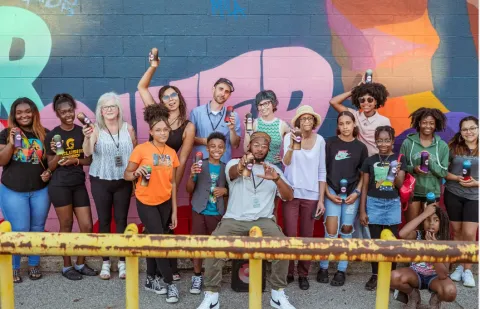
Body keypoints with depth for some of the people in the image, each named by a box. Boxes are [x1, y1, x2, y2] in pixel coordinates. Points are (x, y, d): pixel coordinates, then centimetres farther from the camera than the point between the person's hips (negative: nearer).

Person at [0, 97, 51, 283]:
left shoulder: (44, 134, 3)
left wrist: (49, 172, -8)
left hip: (40, 190, 2)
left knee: (37, 229, 10)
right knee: (18, 230, 0)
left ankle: (34, 265, 26)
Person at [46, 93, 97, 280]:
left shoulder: (82, 132, 4)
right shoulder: (52, 135, -3)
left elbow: (90, 160, 7)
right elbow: (50, 166, -1)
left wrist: (75, 160, -12)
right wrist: (57, 153, -20)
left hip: (79, 185, 3)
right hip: (59, 185, -3)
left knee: (87, 226, 3)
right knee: (66, 226, 5)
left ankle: (81, 264, 22)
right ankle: (67, 266, 21)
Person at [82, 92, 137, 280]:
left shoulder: (128, 128, -1)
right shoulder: (96, 129, -8)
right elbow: (87, 153, -21)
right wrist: (87, 137, -40)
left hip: (123, 182, 1)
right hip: (101, 182, -1)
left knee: (121, 220, 7)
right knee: (104, 220, 7)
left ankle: (122, 262, 16)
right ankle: (105, 262, 17)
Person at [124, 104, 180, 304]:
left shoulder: (171, 153, 2)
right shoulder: (141, 149, -11)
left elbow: (172, 183, 6)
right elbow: (127, 175, -6)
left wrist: (174, 210, 6)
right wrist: (136, 173, -29)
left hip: (165, 203, 4)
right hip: (146, 203, -4)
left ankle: (151, 278, 30)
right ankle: (170, 283, 5)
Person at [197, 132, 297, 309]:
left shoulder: (273, 169, 12)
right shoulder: (234, 163, 5)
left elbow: (289, 197, 1)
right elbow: (233, 172, -22)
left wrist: (277, 179, -21)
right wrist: (240, 166, -49)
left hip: (263, 220, 2)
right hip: (234, 219, -1)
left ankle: (278, 294, -3)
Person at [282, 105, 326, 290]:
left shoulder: (320, 140, 2)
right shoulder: (289, 136, -4)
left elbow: (322, 171, 5)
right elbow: (286, 163, -17)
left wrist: (321, 199, 2)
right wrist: (291, 146, -35)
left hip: (311, 195, 2)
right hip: (291, 193, -1)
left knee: (307, 236, 7)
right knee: (290, 235, 0)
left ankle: (303, 274, 20)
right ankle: (288, 273, 17)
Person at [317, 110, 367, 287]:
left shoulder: (361, 147, 5)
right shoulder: (330, 143, 0)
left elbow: (364, 174, 9)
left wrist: (357, 192, -4)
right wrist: (328, 193, -7)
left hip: (352, 193, 2)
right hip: (332, 191, -2)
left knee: (346, 229, 5)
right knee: (331, 231, -9)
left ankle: (341, 270, 16)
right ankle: (323, 267, 9)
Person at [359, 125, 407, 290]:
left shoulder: (400, 159, 1)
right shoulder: (370, 160, 1)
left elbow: (400, 184, -4)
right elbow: (365, 186, 3)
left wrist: (397, 172, -26)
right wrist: (362, 210, 0)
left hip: (393, 204, 0)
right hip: (374, 203, 0)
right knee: (375, 240, 7)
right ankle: (375, 275, 17)